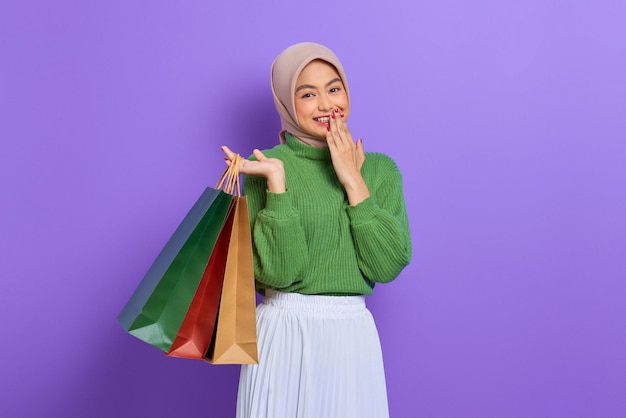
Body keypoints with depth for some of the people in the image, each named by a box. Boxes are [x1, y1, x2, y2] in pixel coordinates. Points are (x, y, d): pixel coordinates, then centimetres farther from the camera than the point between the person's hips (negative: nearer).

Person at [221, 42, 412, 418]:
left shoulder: (380, 168, 3)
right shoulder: (268, 166, -6)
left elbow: (388, 265, -8)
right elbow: (275, 271, -15)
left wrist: (353, 181, -11)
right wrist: (276, 181, -20)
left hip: (354, 334, 3)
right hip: (285, 332, -3)